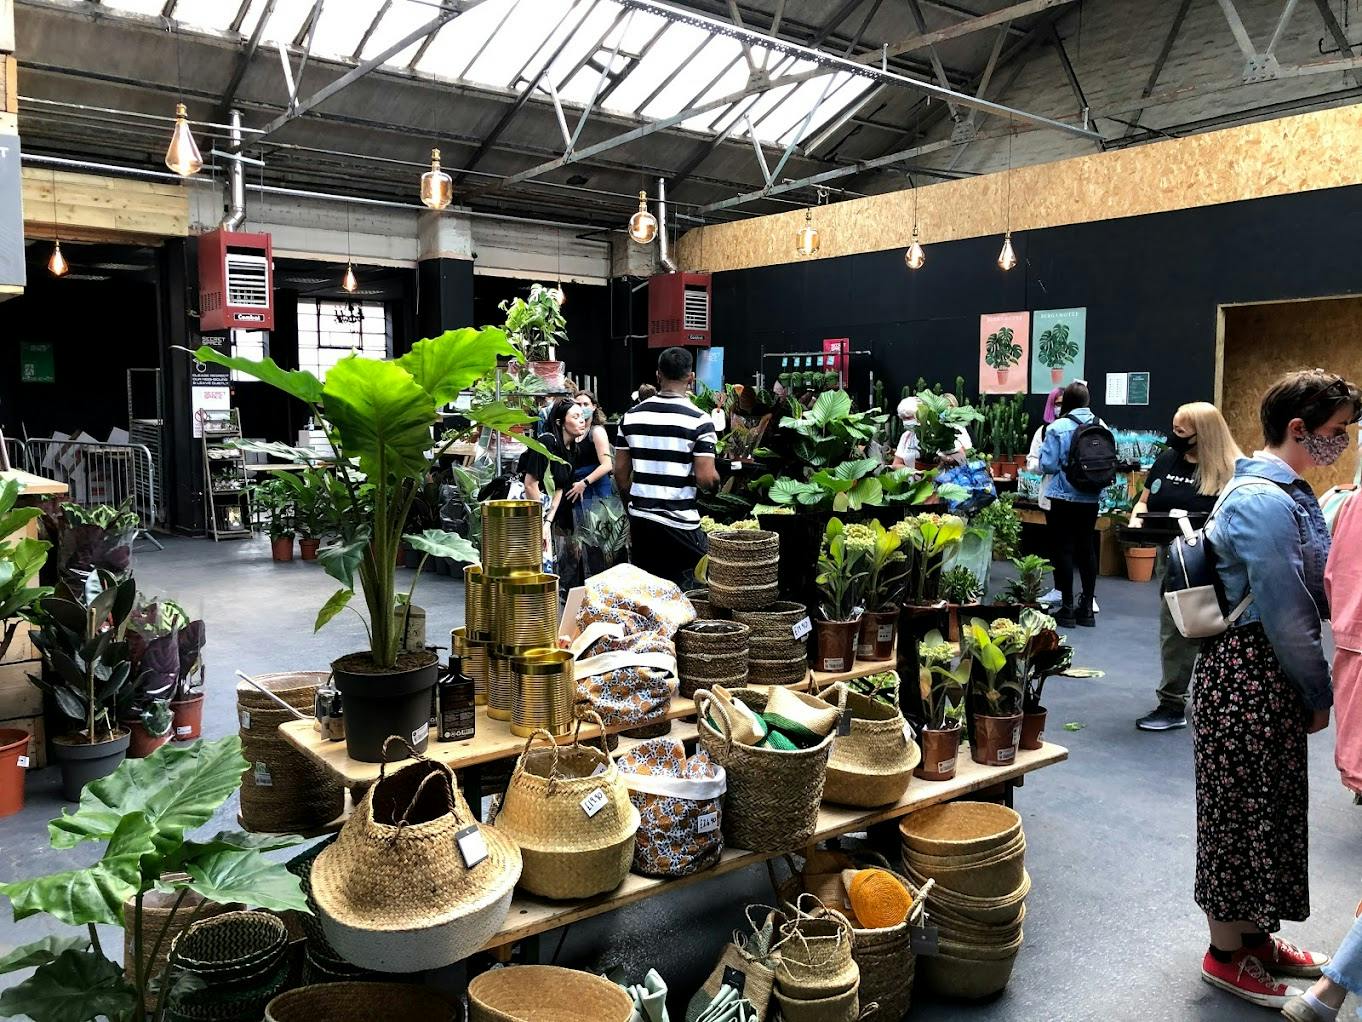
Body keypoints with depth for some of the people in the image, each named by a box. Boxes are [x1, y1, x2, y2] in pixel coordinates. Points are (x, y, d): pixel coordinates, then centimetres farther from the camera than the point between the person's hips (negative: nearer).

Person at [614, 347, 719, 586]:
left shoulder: (631, 416, 4)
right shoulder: (699, 420, -10)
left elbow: (620, 471, 8)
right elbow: (706, 479, -15)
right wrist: (716, 480, 8)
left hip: (639, 519, 5)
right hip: (679, 523, -5)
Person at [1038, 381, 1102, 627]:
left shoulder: (1058, 428, -13)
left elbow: (1047, 465, -14)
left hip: (1063, 497, -4)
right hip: (1091, 498, 5)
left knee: (1063, 549, 2)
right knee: (1086, 548, 12)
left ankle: (1067, 608, 5)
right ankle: (1087, 608, 18)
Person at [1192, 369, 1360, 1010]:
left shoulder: (1289, 492, 11)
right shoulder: (1263, 501, -21)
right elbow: (1284, 614, -20)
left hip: (1275, 673, 10)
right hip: (1246, 674, -10)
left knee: (1275, 805, 19)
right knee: (1241, 810, 3)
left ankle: (1255, 934, 36)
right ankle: (1227, 955, 20)